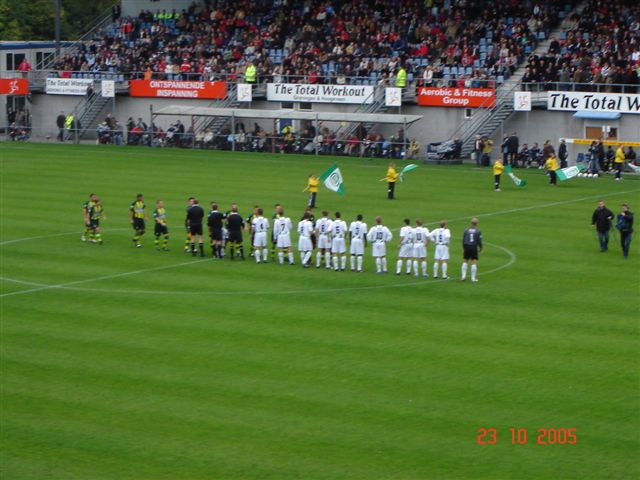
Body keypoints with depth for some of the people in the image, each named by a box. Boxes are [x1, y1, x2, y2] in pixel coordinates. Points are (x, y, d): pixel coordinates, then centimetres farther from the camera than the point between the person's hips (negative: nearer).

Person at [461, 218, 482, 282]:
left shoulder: (466, 231, 2)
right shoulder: (478, 231, -6)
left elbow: (463, 240, 5)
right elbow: (479, 241, -7)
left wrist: (463, 248, 18)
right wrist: (480, 248, 10)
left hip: (467, 247, 3)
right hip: (474, 247, -3)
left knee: (465, 261, 15)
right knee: (474, 262, 1)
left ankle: (463, 276, 9)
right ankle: (473, 278, -1)